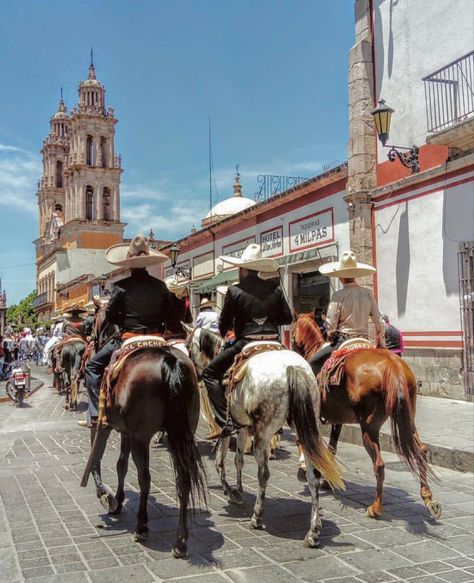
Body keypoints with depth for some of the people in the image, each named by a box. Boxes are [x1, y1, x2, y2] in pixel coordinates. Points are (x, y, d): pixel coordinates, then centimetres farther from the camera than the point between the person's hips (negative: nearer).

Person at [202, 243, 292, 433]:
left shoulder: (234, 291, -4)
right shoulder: (275, 289, 4)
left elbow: (224, 323, 3)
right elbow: (287, 317, 8)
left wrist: (223, 335, 25)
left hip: (245, 344, -4)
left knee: (210, 373, 10)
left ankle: (225, 421, -1)